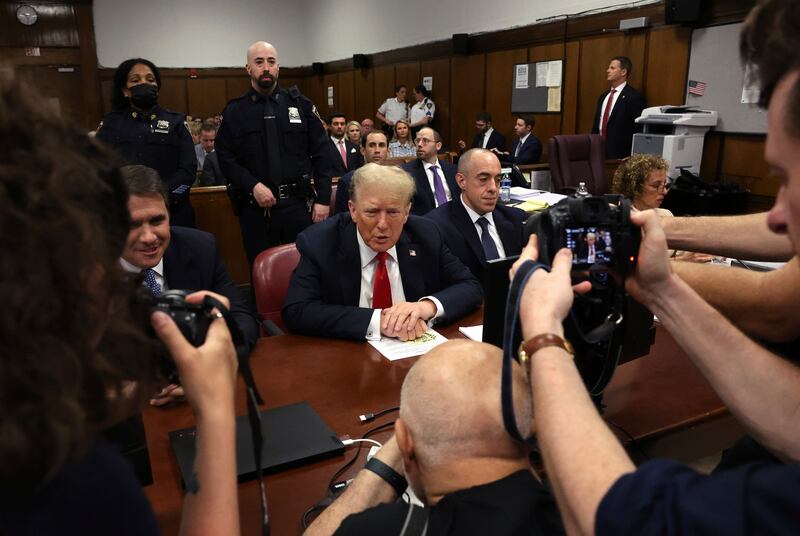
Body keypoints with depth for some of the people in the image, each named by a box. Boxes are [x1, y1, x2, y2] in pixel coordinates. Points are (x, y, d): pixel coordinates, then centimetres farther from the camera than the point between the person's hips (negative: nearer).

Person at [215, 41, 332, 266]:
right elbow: (226, 158, 1)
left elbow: (321, 153, 3)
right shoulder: (234, 111, 5)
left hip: (296, 204, 0)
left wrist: (323, 199, -3)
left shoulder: (300, 104, 6)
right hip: (254, 208, 0)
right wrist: (253, 186, -14)